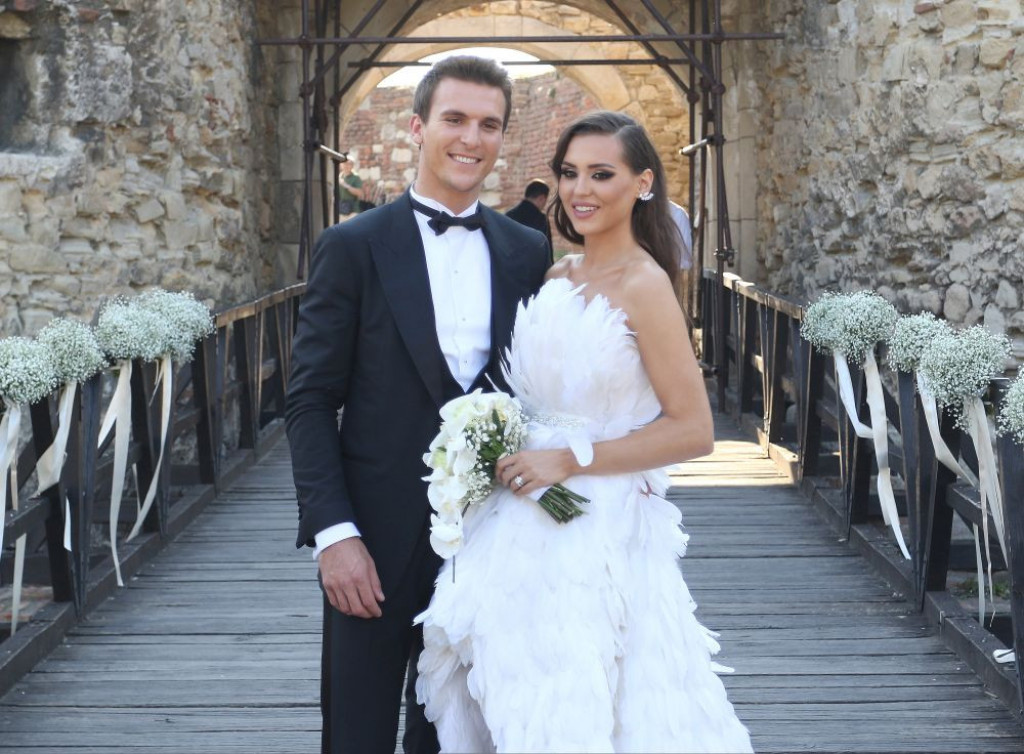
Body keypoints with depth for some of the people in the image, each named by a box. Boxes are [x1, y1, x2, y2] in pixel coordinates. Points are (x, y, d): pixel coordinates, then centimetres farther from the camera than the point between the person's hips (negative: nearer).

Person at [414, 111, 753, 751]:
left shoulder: (643, 285, -13)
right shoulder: (558, 276, 8)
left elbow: (694, 431, -16)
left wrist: (571, 460, -17)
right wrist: (511, 453, 2)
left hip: (596, 535, -7)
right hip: (527, 531, 7)